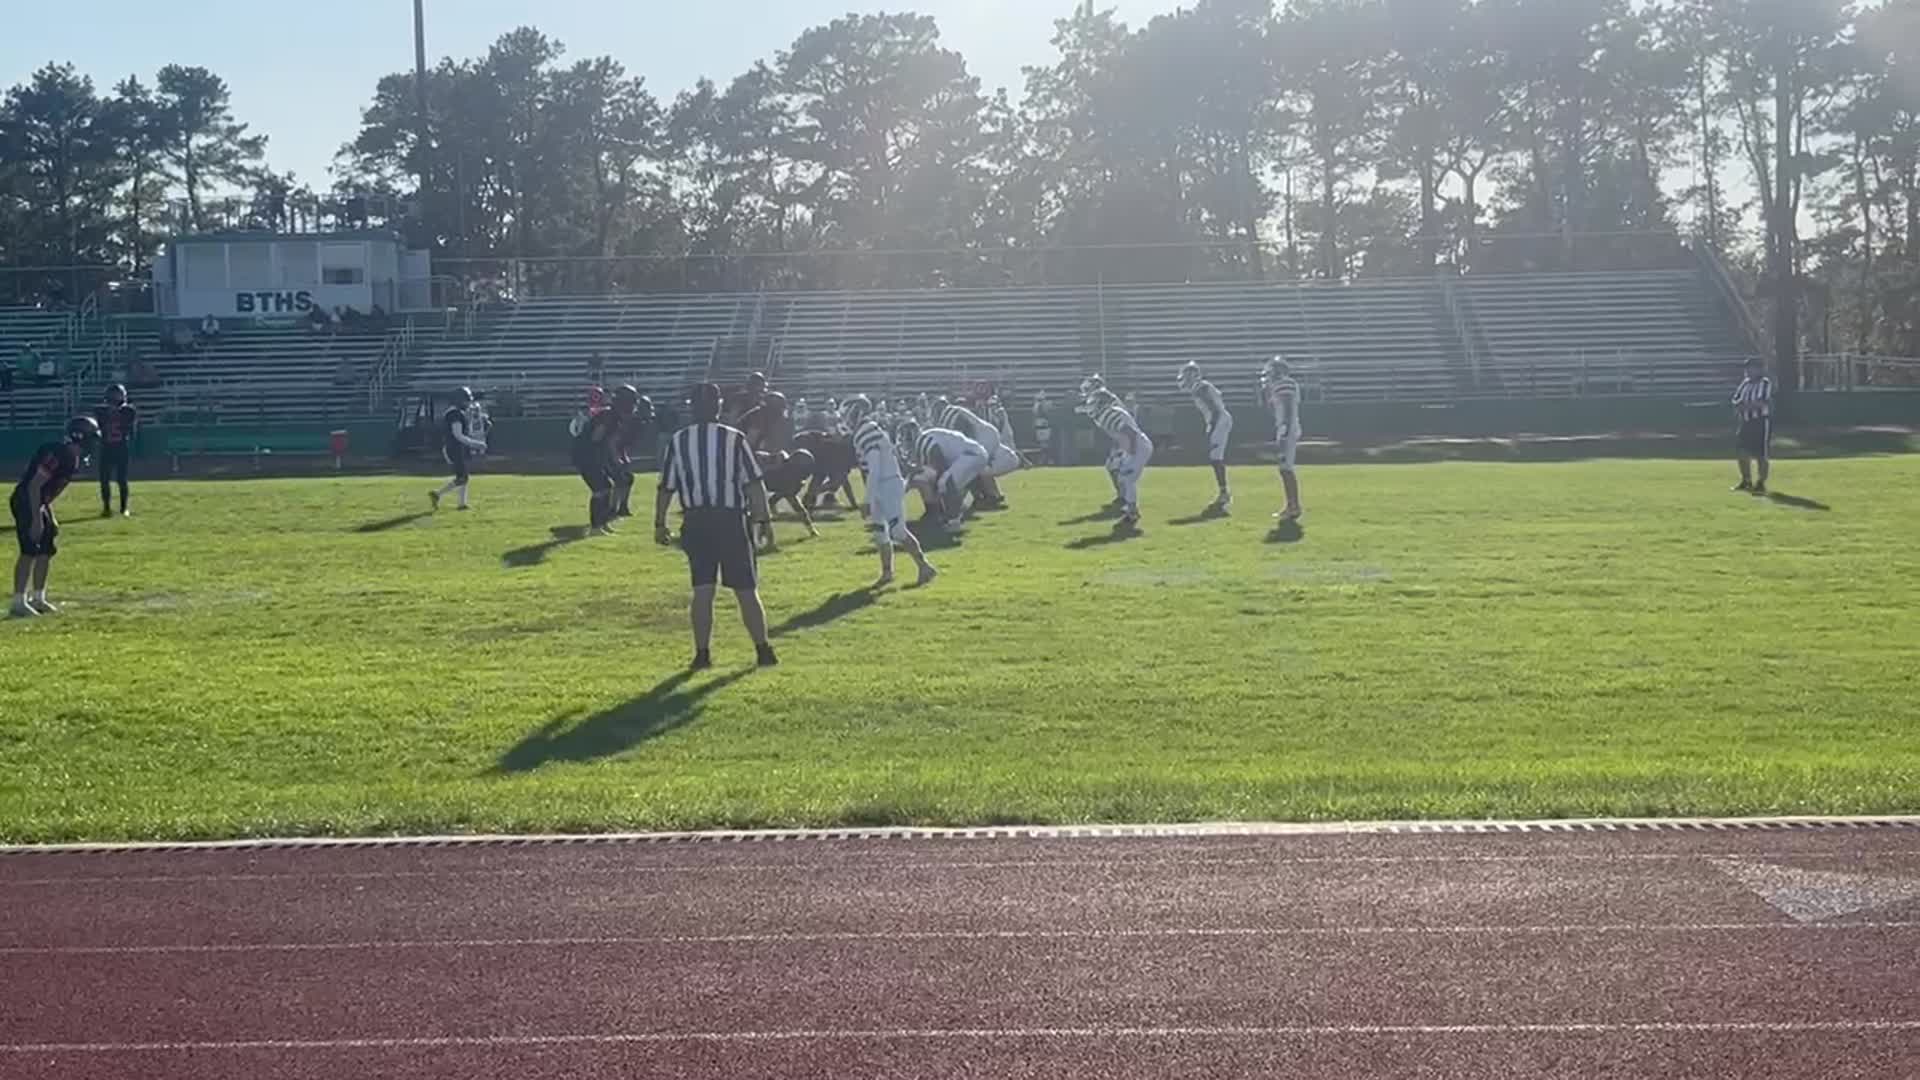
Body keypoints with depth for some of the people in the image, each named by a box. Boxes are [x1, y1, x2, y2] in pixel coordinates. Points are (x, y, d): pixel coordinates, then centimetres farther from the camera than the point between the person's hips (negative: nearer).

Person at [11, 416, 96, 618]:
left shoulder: (72, 459, 7)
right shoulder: (57, 454, -23)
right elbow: (34, 486, -24)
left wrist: (50, 517, 19)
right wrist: (36, 519, -25)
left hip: (39, 504, 10)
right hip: (25, 502, -10)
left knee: (47, 550, 12)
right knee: (30, 552, -12)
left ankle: (38, 599, 20)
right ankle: (19, 603, -9)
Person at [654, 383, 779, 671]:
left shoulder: (678, 441, 0)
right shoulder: (734, 439, -6)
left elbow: (666, 487, 4)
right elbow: (754, 482, -7)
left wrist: (659, 523, 13)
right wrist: (762, 515, 2)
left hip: (696, 521, 2)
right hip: (732, 520, -2)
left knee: (702, 589, 6)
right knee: (746, 590, 6)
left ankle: (702, 653, 5)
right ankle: (763, 650, 10)